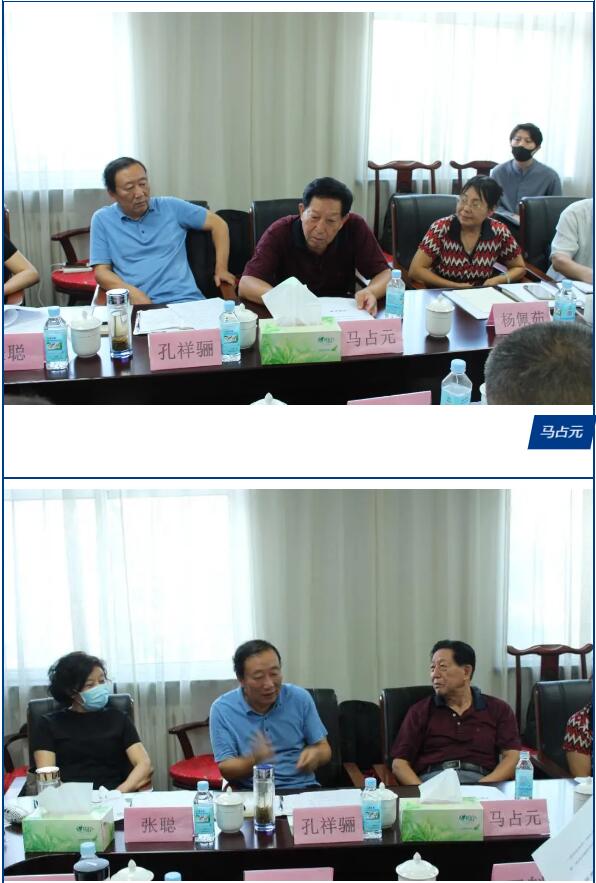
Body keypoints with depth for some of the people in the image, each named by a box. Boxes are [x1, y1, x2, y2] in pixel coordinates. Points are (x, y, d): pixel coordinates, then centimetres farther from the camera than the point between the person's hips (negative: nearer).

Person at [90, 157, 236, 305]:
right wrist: (132, 292, -15)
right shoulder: (102, 219, 9)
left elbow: (217, 223, 20)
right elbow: (101, 271, 4)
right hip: (138, 305, 0)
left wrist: (221, 269, 8)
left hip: (185, 301, 0)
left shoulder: (171, 207, 12)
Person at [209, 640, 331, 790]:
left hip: (302, 788, 3)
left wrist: (315, 753, -15)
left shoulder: (300, 698, 2)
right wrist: (253, 760, -26)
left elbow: (324, 748, 9)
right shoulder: (222, 709, -4)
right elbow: (225, 769, -5)